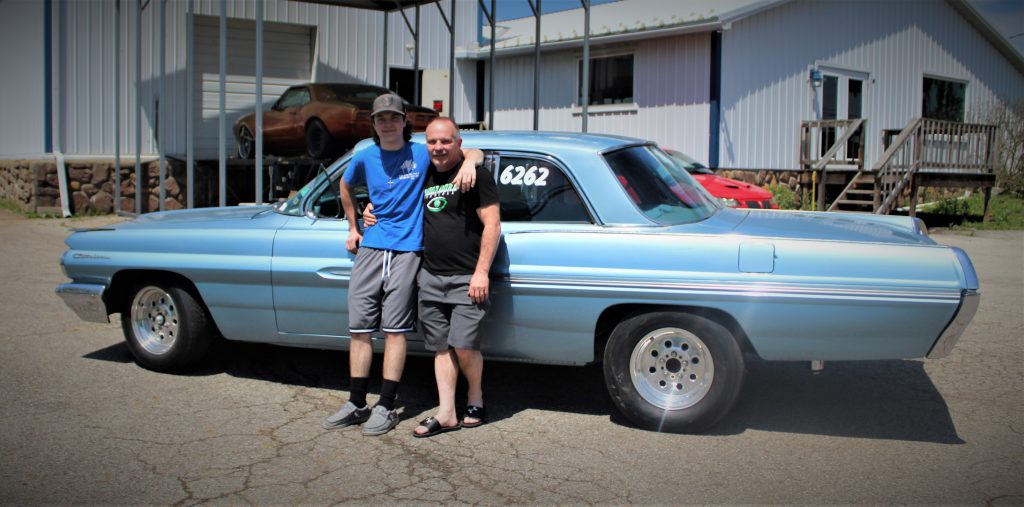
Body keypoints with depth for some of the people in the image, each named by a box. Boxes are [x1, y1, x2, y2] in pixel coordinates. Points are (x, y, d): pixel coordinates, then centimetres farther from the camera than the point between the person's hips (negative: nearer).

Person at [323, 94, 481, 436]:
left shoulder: (422, 154, 0)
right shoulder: (365, 158, 9)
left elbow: (475, 153, 3)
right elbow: (345, 187, 29)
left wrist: (469, 162, -20)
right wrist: (353, 227, 25)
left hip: (405, 251, -3)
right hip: (370, 249, 4)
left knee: (394, 330, -2)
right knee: (359, 328, 4)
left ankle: (386, 407, 5)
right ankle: (357, 404, 14)